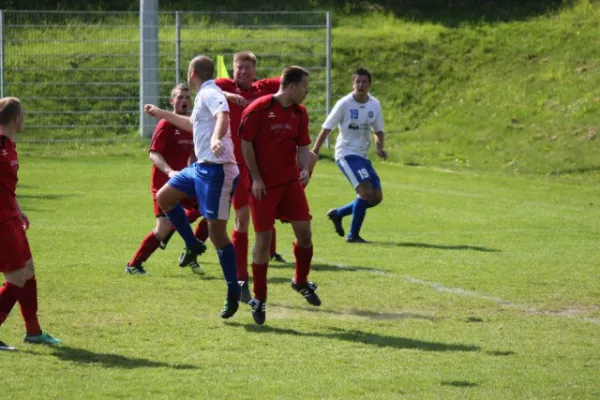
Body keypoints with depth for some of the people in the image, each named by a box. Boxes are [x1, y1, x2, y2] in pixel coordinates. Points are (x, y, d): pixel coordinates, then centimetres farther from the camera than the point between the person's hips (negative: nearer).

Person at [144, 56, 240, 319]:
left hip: (216, 170, -10)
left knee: (217, 231, -9)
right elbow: (193, 124, 40)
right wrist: (161, 114, 48)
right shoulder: (205, 95, 20)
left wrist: (216, 138, -54)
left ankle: (233, 292, -3)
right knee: (164, 197, 16)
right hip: (201, 166, 10)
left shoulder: (210, 94, -12)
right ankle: (192, 245, 24)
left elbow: (223, 116, -34)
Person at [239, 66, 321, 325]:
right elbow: (246, 143, -8)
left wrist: (304, 169, -7)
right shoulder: (259, 109, -12)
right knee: (264, 238, -3)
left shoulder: (299, 113, 6)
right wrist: (255, 178, -11)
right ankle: (259, 298, 8)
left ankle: (301, 281, 22)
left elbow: (302, 146, 13)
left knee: (304, 230, -3)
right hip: (263, 184, -5)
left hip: (290, 180, 5)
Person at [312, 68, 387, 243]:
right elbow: (326, 128, -8)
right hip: (346, 154, -7)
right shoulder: (344, 104, -11)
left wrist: (380, 147, -5)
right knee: (366, 191, -21)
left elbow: (378, 130, 15)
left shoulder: (375, 105, 4)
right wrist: (314, 152, -12)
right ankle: (353, 235, -11)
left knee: (376, 197, 4)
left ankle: (338, 213, 22)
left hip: (362, 156, 7)